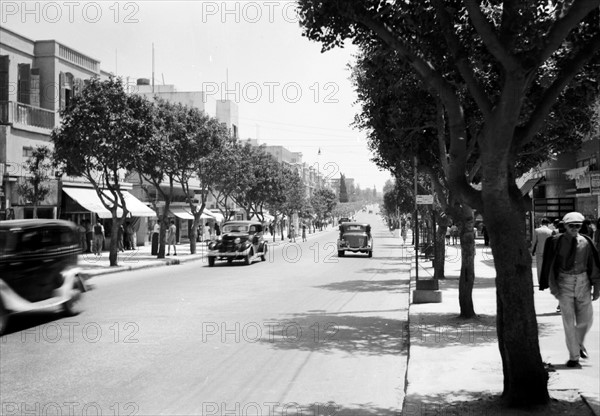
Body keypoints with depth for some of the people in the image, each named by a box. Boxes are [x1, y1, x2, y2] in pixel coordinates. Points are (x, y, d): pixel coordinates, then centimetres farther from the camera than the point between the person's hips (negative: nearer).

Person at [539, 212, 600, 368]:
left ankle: (579, 343, 39)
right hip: (564, 283, -2)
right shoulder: (556, 242, -6)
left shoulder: (585, 242, 0)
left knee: (586, 320, 7)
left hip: (583, 282, 2)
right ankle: (574, 357, 10)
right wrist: (553, 287, -9)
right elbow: (550, 266, -3)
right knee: (569, 321, -1)